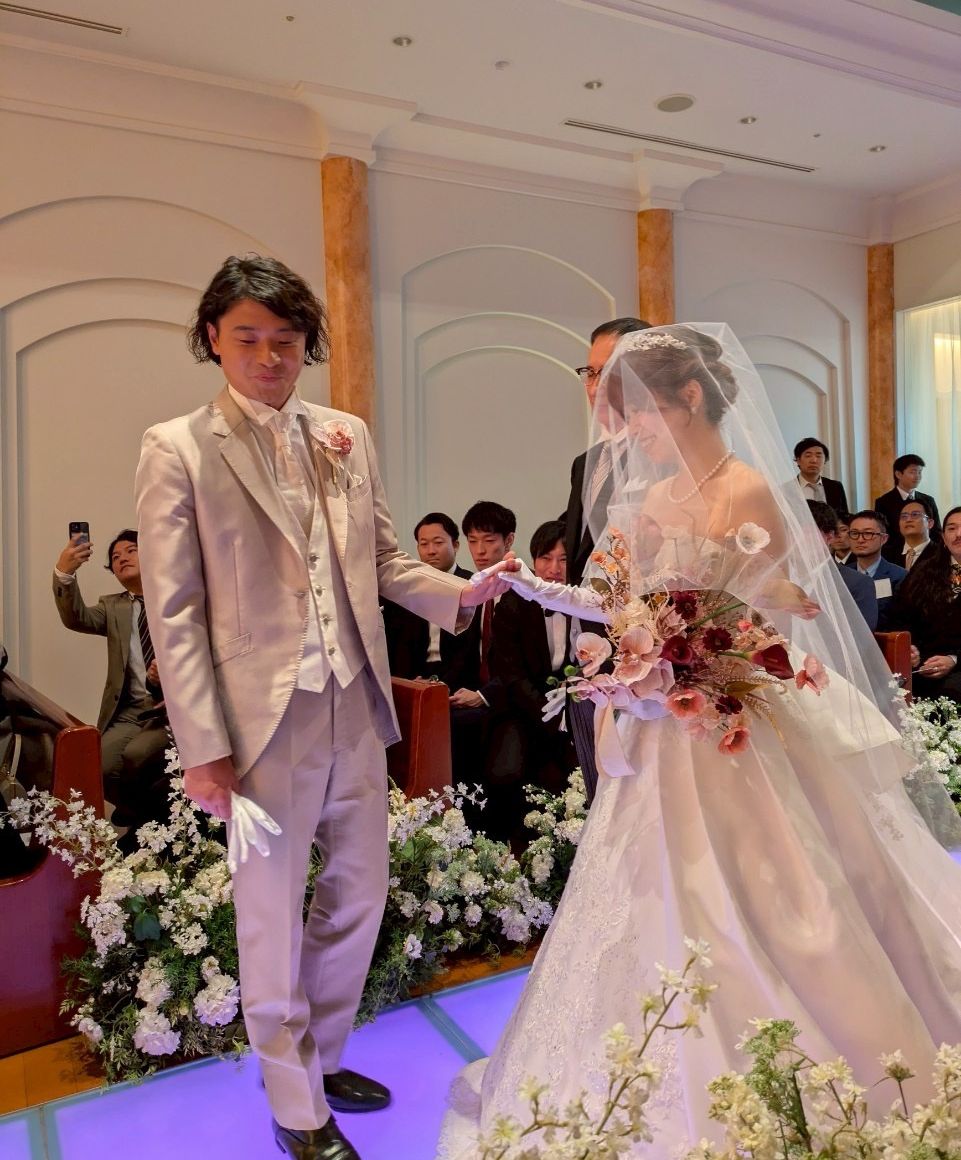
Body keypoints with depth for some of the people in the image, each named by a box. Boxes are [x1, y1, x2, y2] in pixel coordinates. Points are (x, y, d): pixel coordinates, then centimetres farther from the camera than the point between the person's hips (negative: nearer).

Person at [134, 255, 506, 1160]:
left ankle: (321, 1056, 45)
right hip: (263, 720, -5)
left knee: (358, 897, 18)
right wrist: (203, 748, -11)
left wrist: (457, 594, -6)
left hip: (355, 709, 5)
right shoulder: (177, 449, -5)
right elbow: (174, 611, -8)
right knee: (273, 921, 11)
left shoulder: (348, 436, 8)